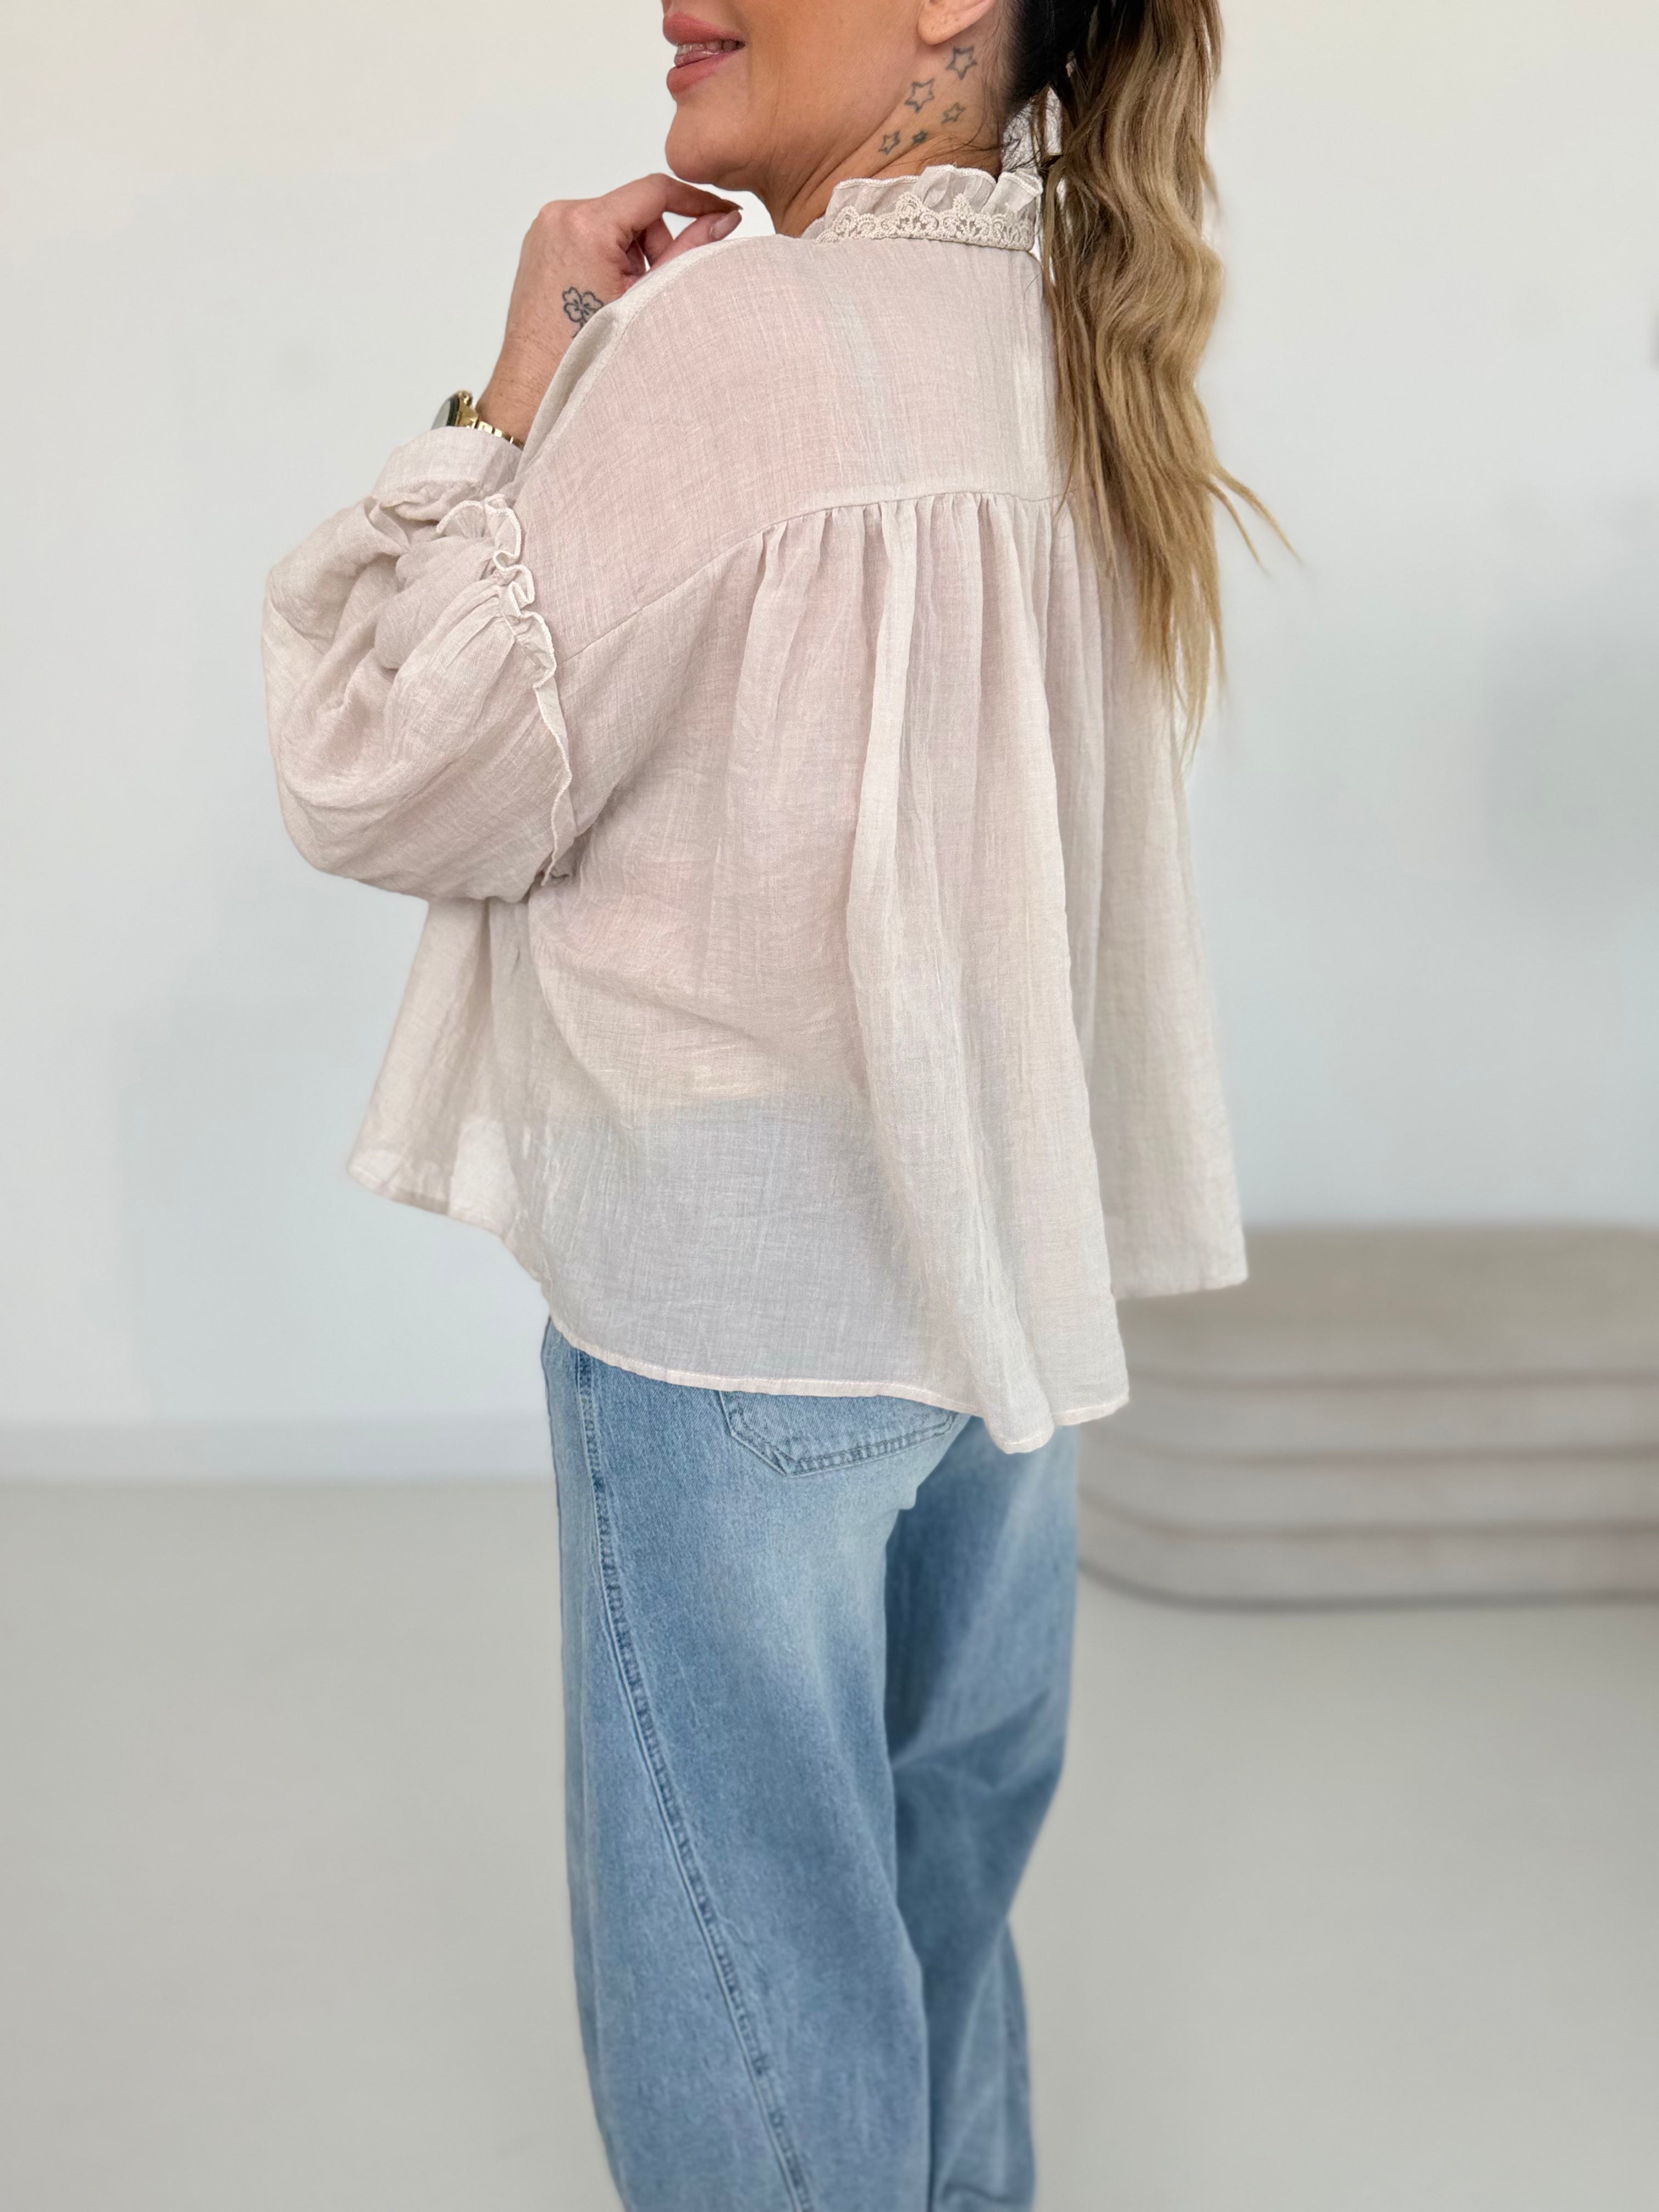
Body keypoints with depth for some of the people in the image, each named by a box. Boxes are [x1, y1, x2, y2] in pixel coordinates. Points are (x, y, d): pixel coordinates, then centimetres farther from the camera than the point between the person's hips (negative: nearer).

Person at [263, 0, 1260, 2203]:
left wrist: (519, 390, -9)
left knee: (742, 1919, 7)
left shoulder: (727, 341, -18)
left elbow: (396, 782, -14)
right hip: (1003, 1252, 8)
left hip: (736, 1290, -8)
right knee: (941, 1872, 22)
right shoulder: (1080, 345, 7)